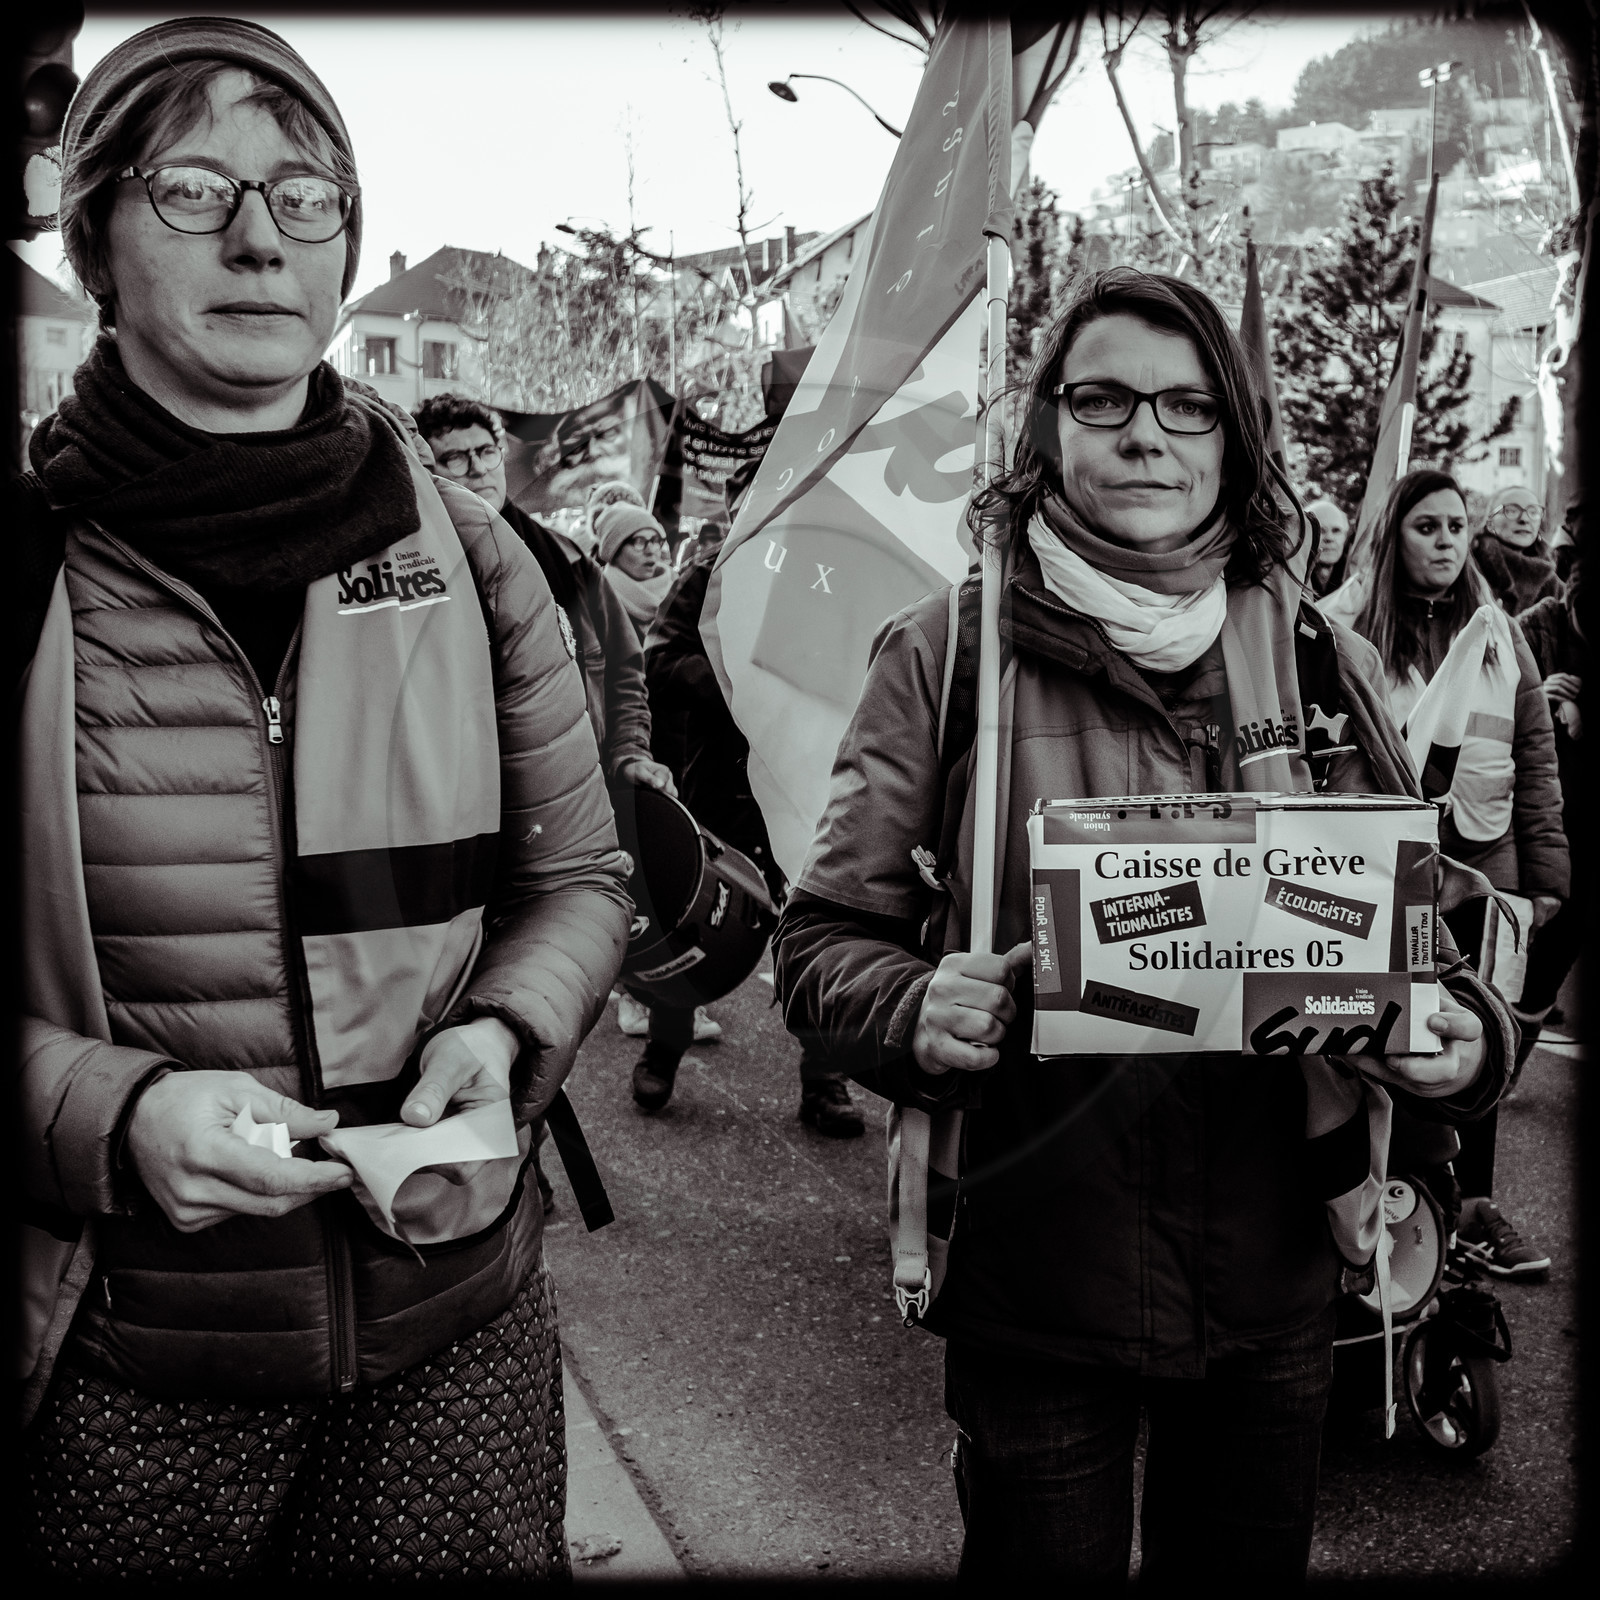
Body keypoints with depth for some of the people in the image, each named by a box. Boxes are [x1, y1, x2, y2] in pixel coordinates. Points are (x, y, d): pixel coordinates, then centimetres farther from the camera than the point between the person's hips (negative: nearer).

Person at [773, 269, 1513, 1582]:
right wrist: (916, 1010, -26)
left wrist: (1466, 1032, -10)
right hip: (1033, 1269, -3)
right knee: (1041, 1555, 14)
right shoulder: (946, 651, -6)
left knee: (1249, 1555, 22)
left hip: (1278, 1281, 3)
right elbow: (825, 939, -5)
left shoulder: (1325, 663, 3)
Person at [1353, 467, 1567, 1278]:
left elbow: (1536, 759, 9)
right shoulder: (1358, 635, 0)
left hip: (1489, 867, 3)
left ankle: (1476, 1203, 23)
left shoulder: (1500, 634, 10)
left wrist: (1546, 875, 4)